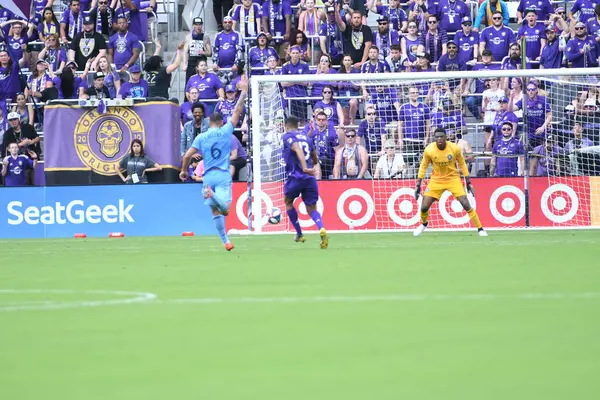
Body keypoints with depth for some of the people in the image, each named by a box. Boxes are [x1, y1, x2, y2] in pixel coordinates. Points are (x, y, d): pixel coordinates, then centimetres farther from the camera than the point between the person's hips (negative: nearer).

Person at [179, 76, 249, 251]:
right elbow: (237, 112, 4)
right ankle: (214, 195, -45)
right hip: (223, 175, -2)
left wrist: (184, 171, 19)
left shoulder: (201, 137, 4)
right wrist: (243, 92, 9)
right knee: (225, 209, -14)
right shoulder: (225, 131, 1)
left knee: (216, 211, 9)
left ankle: (225, 241, 5)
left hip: (208, 176, 2)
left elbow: (187, 156, 2)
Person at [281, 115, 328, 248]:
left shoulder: (287, 136, 1)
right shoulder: (306, 138, 19)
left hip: (295, 176, -4)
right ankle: (321, 229, -25)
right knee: (311, 209, 6)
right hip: (310, 178, 4)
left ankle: (299, 234, 25)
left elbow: (298, 150, -19)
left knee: (288, 202, 24)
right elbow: (315, 160, 26)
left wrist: (305, 168, -31)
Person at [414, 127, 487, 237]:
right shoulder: (429, 150, -15)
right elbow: (423, 167, -1)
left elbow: (462, 164, -1)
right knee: (424, 207, -3)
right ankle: (424, 224, 32)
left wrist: (468, 182, 1)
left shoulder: (455, 148, -16)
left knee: (466, 204, -14)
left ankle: (480, 229, -2)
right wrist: (418, 185, -1)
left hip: (453, 178, -1)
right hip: (436, 180, 1)